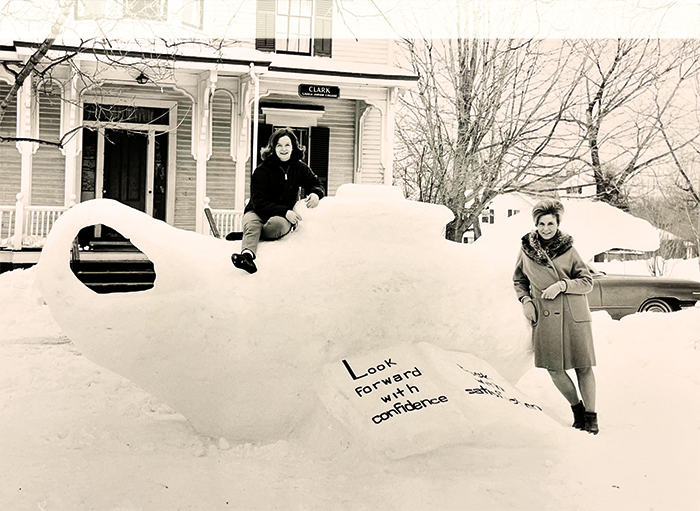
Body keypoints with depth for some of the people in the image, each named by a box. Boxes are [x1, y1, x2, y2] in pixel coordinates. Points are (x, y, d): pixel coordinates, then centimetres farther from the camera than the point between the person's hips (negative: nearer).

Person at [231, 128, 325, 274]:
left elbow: (315, 184, 22)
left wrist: (315, 193, -6)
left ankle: (247, 235, -19)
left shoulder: (300, 168, 6)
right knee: (252, 225, -39)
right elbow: (259, 203, -12)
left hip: (284, 216, 2)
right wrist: (285, 211, -27)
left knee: (277, 224, -38)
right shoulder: (262, 171, -6)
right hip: (257, 212, -2)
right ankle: (248, 255, -67)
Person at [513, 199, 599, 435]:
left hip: (575, 315, -1)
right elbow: (518, 280, 18)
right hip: (545, 317, 1)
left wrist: (562, 285, -12)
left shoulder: (568, 249, 1)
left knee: (583, 366, -1)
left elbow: (587, 282, 2)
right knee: (554, 369, 1)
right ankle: (577, 407, 24)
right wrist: (525, 300, 1)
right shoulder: (526, 250, 5)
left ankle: (591, 415, 14)